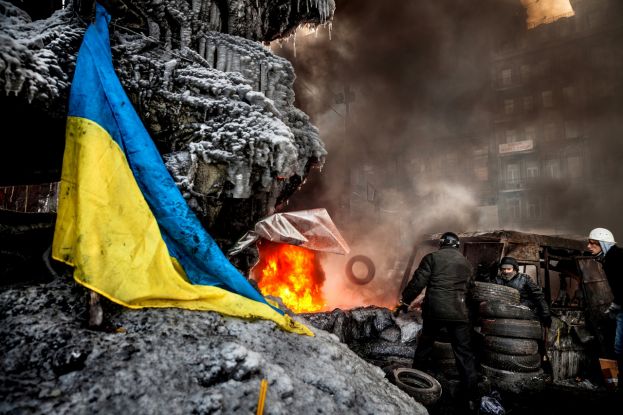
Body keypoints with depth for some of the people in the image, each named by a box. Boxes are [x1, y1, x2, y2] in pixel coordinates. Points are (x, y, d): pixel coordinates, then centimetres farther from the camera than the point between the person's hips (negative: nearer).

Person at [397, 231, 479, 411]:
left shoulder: (432, 257, 0)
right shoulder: (466, 262, 12)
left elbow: (418, 282, -7)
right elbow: (470, 287, 20)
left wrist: (405, 300, 3)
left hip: (434, 309, -2)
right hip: (459, 312, 2)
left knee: (424, 346, 17)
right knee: (465, 354, 7)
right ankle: (471, 398, 7)